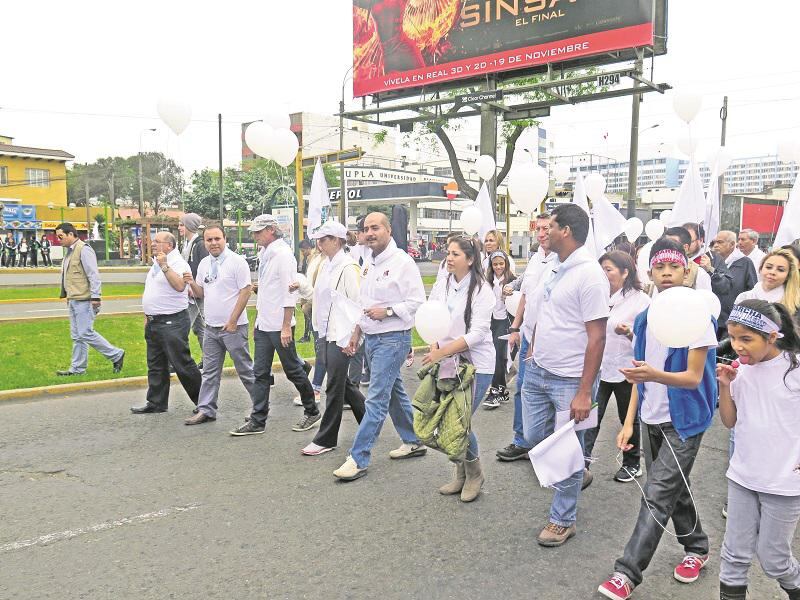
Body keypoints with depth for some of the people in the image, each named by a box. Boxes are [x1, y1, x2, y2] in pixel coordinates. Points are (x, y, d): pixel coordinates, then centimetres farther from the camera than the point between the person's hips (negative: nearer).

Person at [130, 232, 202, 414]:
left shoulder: (178, 263, -11)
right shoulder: (156, 264, 17)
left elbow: (179, 286, -30)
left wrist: (164, 266, -29)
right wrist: (147, 317, 20)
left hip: (172, 322, -9)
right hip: (154, 322, 9)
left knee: (182, 365, -5)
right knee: (155, 366, 13)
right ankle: (156, 403, 22)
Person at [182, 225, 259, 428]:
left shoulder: (237, 261, -11)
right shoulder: (204, 264, 10)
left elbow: (245, 291, -13)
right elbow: (202, 294, 16)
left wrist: (232, 321, -16)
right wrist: (192, 284, -6)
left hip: (233, 327, -6)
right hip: (211, 327, 6)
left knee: (245, 370, 2)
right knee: (209, 371, 12)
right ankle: (206, 410, 20)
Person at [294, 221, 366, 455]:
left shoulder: (348, 267, -15)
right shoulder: (326, 265, 10)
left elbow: (358, 303, -17)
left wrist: (353, 338, -19)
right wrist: (302, 286, 4)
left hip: (341, 335, -9)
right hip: (327, 333, 9)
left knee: (335, 386, 0)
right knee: (343, 383, 17)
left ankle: (326, 439, 11)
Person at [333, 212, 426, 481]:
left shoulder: (402, 262, -13)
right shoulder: (368, 262, 12)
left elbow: (417, 302, -15)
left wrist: (387, 311, -22)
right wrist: (357, 332, 17)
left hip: (393, 338, -9)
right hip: (371, 337, 9)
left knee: (377, 398, -7)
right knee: (394, 392, 17)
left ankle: (358, 459, -3)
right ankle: (413, 442, 32)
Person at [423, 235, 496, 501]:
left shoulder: (481, 290, -12)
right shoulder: (441, 285, 2)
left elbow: (477, 333, -17)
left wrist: (442, 352, -22)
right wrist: (434, 349, -12)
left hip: (476, 364, -5)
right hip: (448, 362, 5)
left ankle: (474, 473, 21)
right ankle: (461, 474, 26)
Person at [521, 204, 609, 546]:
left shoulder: (589, 274, -17)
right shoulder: (555, 269, 8)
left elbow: (596, 337, -19)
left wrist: (584, 392, -20)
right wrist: (533, 350, 15)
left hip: (569, 380, -8)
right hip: (537, 372, 8)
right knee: (534, 438, 17)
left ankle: (562, 521, 22)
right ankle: (575, 475, 42)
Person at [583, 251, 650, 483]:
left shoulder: (641, 300, -9)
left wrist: (629, 333, -28)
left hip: (626, 370, -4)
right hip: (599, 367, 4)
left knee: (629, 418, 13)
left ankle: (632, 464, 30)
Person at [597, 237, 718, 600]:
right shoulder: (644, 319, 5)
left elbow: (693, 378, -17)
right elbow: (640, 376, 9)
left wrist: (655, 375, -35)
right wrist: (629, 422, 4)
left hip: (683, 421, -6)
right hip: (651, 420, 6)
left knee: (657, 496, -7)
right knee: (673, 489, 18)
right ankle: (697, 548, 38)